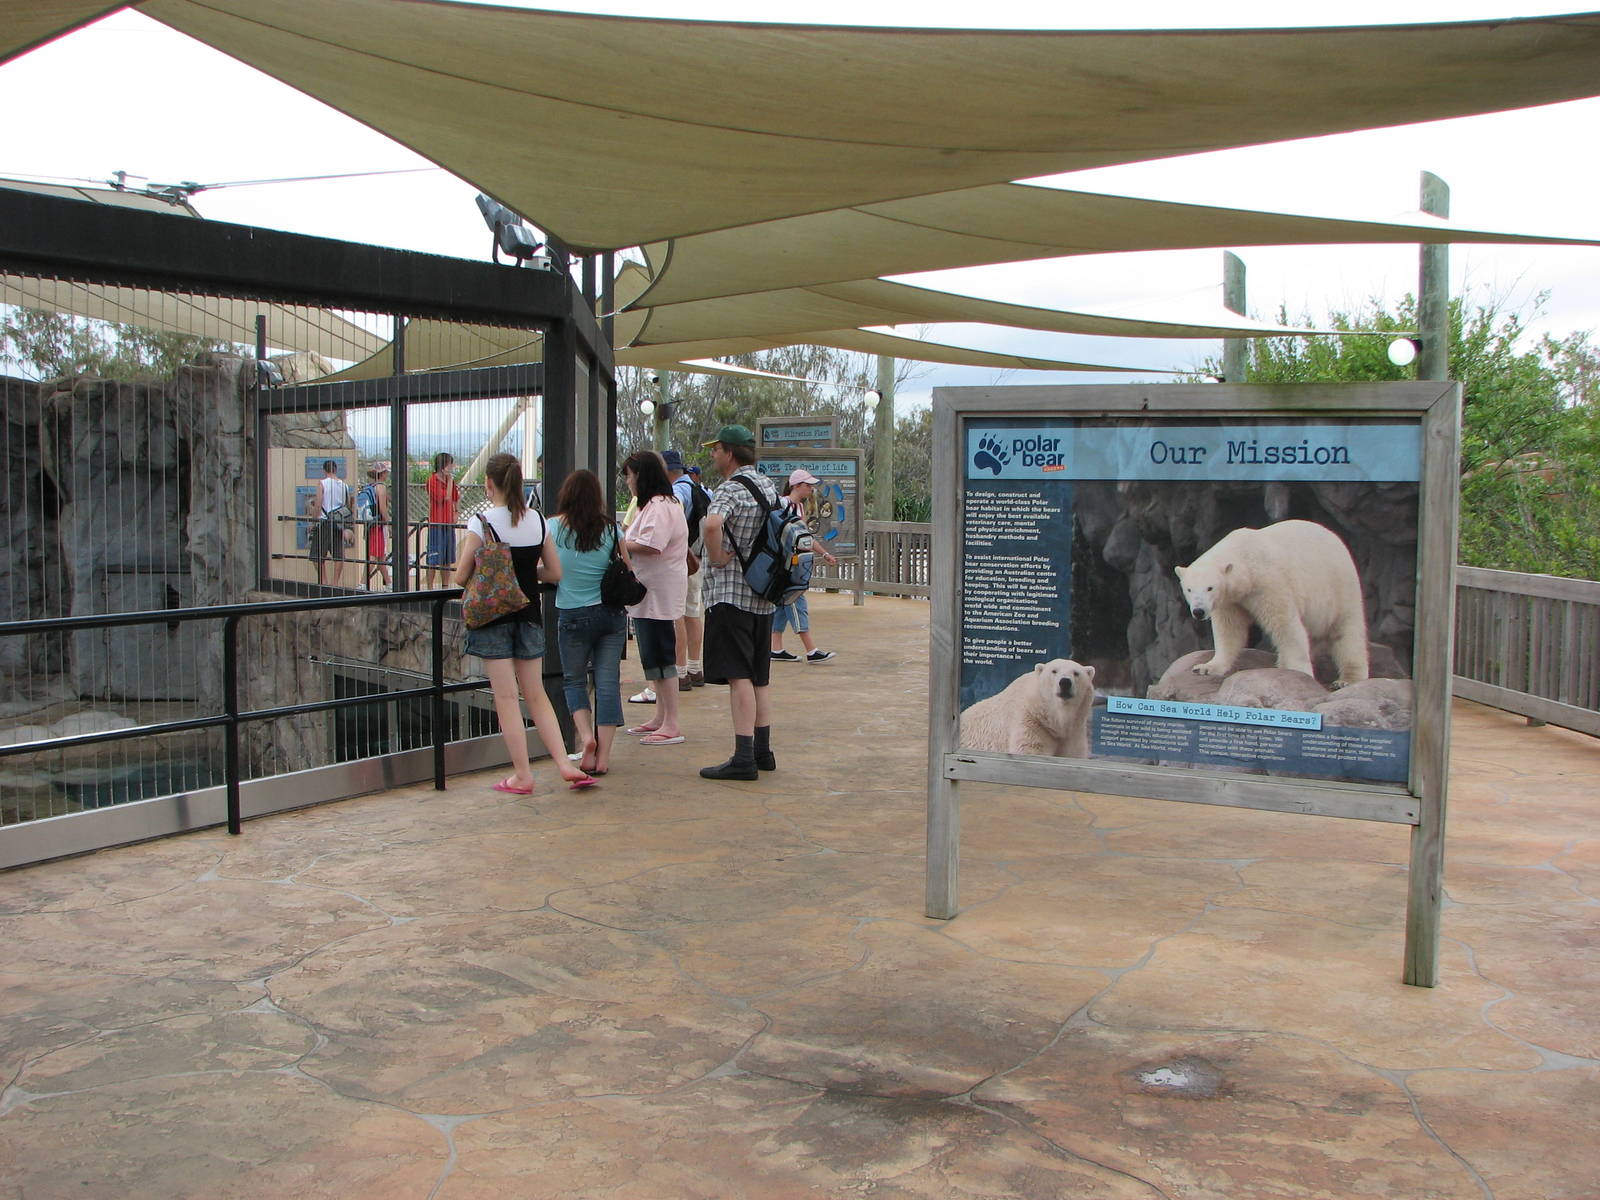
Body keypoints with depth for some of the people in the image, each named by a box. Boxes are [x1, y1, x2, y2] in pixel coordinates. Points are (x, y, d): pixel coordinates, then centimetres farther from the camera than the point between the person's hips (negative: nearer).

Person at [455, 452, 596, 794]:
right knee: (537, 695, 14)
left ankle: (522, 775, 5)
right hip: (529, 614, 4)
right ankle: (565, 764, 7)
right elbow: (555, 573, 6)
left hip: (492, 616, -4)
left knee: (506, 698, 2)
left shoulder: (481, 522, -12)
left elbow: (461, 576, -10)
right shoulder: (538, 521, 2)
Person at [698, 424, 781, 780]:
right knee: (758, 677, 14)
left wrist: (716, 557, -18)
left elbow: (712, 524, -34)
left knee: (738, 676, -9)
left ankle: (743, 759, -10)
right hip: (763, 596, 9)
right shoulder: (769, 486, 14)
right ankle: (763, 751, 18)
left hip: (730, 595, -9)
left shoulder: (731, 488, -13)